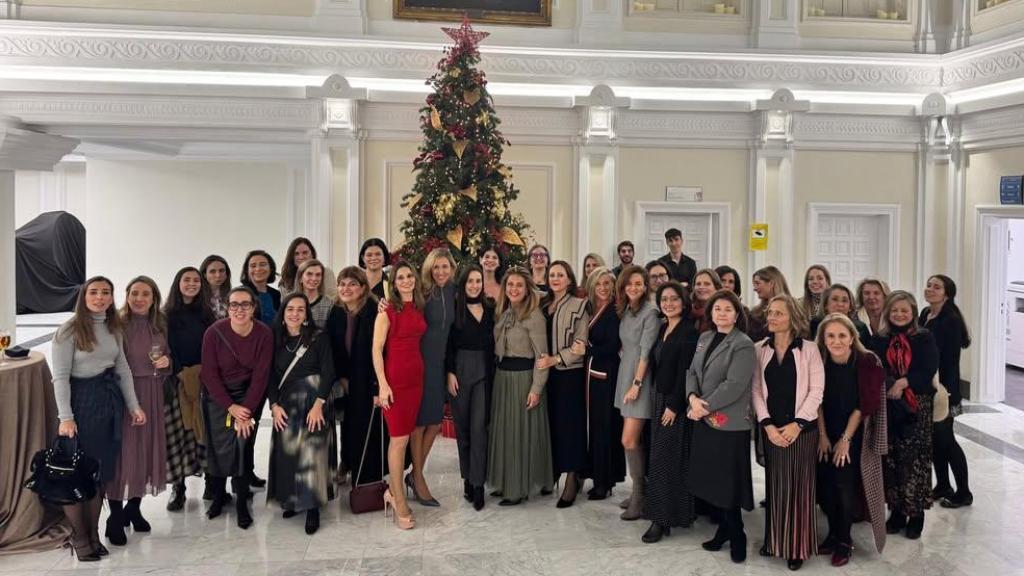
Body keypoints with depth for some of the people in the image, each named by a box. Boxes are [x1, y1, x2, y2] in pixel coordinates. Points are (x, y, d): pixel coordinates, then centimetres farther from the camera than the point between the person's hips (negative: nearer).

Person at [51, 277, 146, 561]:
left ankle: (93, 534, 21)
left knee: (101, 471, 9)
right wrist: (65, 417, -17)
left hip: (110, 400, 5)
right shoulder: (69, 330, -9)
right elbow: (60, 377, -12)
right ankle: (79, 538, 15)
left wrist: (133, 406, 9)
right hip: (81, 400, -5)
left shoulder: (114, 329, 9)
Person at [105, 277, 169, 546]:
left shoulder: (160, 324, 8)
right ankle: (115, 516, 8)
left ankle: (133, 507, 26)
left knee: (147, 447, 10)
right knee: (121, 449, -3)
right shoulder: (117, 324, -9)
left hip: (151, 394, 5)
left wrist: (166, 361, -4)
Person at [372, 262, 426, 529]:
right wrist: (382, 384, -15)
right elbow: (376, 349, -10)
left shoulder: (419, 309, 10)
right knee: (399, 439, -3)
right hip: (394, 378, -6)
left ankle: (392, 490, 23)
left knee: (403, 436, 10)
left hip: (416, 376, 6)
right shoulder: (387, 311, -7)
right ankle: (400, 502, 6)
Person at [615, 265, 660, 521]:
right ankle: (638, 492, 18)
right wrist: (627, 381, 8)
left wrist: (636, 384, -17)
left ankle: (639, 497, 2)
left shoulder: (650, 312, -11)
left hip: (640, 378, -7)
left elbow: (646, 351, -15)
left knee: (629, 440, -9)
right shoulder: (624, 310, 11)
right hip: (625, 375, 7)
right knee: (634, 440, 10)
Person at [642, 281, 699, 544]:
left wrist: (673, 406, -18)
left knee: (665, 459, -5)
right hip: (660, 400, 8)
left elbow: (685, 372, -16)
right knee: (661, 458, 10)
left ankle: (662, 519, 2)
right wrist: (659, 402, 10)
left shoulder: (689, 332, -12)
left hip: (675, 403, -8)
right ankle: (671, 513, 19)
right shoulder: (662, 329, 12)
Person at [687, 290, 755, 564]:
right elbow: (692, 372, 9)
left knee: (727, 483, 2)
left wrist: (705, 407, -15)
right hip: (704, 420, 6)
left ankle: (736, 536, 20)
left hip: (729, 423, -6)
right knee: (711, 480, 12)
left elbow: (734, 385, -18)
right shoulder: (704, 338, 11)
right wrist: (692, 398, -10)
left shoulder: (743, 344, -11)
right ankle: (724, 529, 28)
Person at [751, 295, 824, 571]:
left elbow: (816, 390, -7)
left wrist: (797, 424, -14)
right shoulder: (760, 349, 4)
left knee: (799, 486, 3)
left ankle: (797, 547, 13)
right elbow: (756, 389, 1)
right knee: (774, 486, 8)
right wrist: (767, 424, -9)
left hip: (802, 429, -2)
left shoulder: (809, 349, -3)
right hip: (771, 429, 2)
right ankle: (774, 540, 20)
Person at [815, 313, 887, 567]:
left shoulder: (867, 362, -16)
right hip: (827, 434, 3)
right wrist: (822, 435, -7)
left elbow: (865, 404, -14)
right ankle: (833, 533, 20)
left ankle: (844, 540, 10)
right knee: (825, 484, 2)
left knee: (845, 484, -7)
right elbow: (818, 401, -2)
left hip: (855, 435, -3)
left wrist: (845, 439, -12)